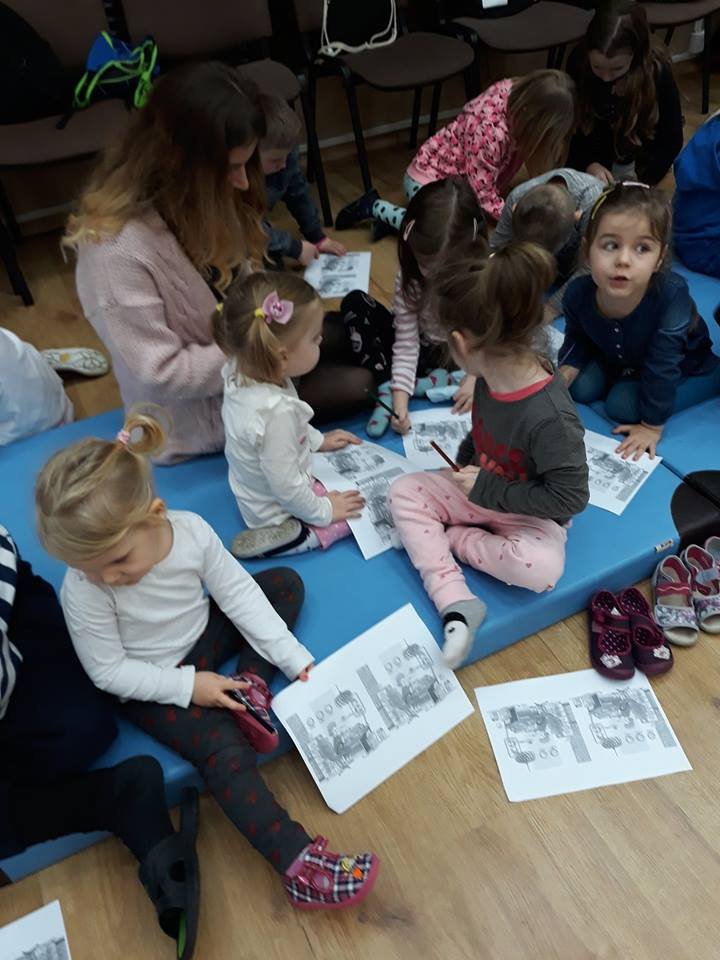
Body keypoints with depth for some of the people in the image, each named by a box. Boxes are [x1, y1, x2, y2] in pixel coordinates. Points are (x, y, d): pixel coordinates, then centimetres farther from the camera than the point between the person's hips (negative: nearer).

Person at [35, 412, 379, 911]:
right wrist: (188, 685, -25)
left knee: (286, 583, 5)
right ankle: (301, 867, -21)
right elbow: (109, 670, -18)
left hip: (204, 634, 5)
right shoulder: (83, 593, -31)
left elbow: (238, 593, -14)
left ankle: (251, 684, -10)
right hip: (152, 684, -5)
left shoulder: (192, 530, -24)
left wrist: (297, 659, -17)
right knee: (224, 748, -24)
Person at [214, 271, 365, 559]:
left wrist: (318, 439, 15)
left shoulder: (242, 372, -13)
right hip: (281, 512, -9)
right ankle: (290, 537, -6)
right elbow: (286, 487, -29)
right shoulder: (276, 411, -40)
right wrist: (323, 512, -14)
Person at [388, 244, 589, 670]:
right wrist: (465, 462, -5)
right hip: (482, 490, 7)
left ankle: (453, 538, -8)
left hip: (533, 514, -7)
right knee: (404, 490, -9)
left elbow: (569, 497, -26)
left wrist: (487, 489, -22)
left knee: (542, 567, -35)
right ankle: (456, 602, -20)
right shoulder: (494, 375, -14)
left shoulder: (550, 417, -35)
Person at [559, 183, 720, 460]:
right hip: (616, 357, 4)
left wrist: (652, 426, -24)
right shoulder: (578, 292, -30)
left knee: (622, 406, -17)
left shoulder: (671, 294, -42)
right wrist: (566, 371, -21)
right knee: (581, 388, -9)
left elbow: (661, 368, -33)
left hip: (683, 365, -4)